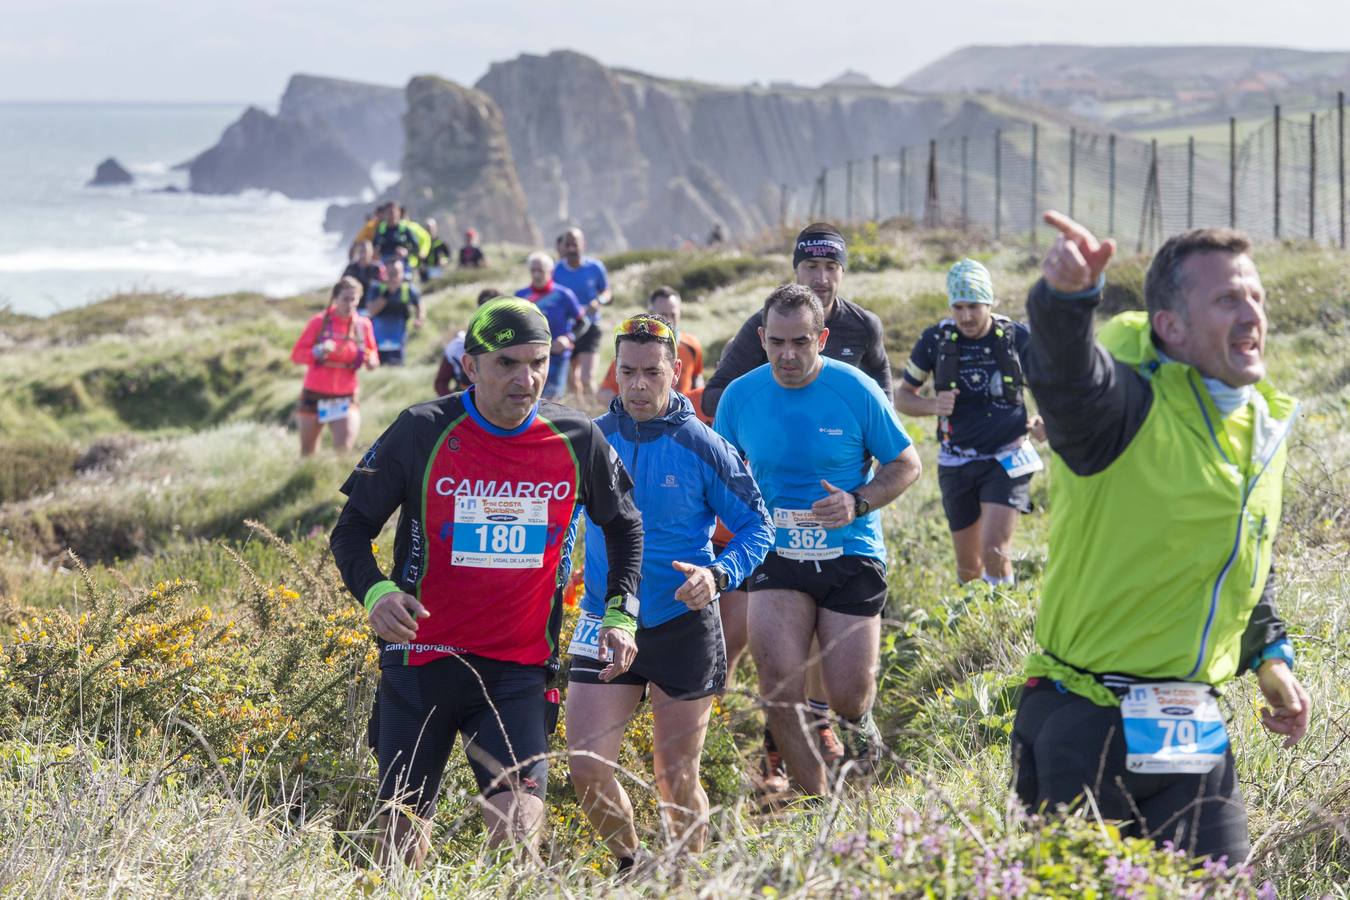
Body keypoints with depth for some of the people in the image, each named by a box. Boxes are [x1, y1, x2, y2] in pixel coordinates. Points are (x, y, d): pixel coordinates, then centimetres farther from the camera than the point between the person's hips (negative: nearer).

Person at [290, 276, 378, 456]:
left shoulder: (363, 325, -1)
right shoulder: (319, 322, -7)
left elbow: (372, 356, 11)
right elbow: (297, 353, -6)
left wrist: (371, 361, -13)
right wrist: (317, 352, -26)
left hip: (345, 399, 1)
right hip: (315, 395, -1)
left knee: (344, 449, -16)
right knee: (308, 453, 11)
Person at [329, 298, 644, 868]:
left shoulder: (577, 441, -1)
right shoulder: (421, 433, -8)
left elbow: (624, 525, 17)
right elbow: (352, 528, 0)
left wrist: (621, 612, 5)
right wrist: (374, 591, -19)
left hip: (519, 670, 1)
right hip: (421, 659, 0)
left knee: (519, 826, -17)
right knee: (402, 833, 5)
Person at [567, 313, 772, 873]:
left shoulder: (701, 447, -8)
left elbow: (757, 525, -2)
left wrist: (719, 574, -20)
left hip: (684, 628, -2)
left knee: (677, 780, 6)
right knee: (587, 769, -6)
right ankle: (630, 867, 21)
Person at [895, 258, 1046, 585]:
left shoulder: (1018, 338, -6)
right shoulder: (935, 340, -4)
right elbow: (902, 397, 6)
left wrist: (1045, 420, -14)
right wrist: (933, 405, -16)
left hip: (1006, 460, -2)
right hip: (957, 465, 2)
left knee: (995, 551, -20)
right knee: (968, 565, 10)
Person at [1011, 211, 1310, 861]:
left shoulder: (1264, 428, 12)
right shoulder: (1130, 406, -13)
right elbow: (1067, 370, -37)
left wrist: (1270, 657, 18)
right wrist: (1066, 295, -58)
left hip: (1196, 733, 6)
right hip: (1085, 727, -6)